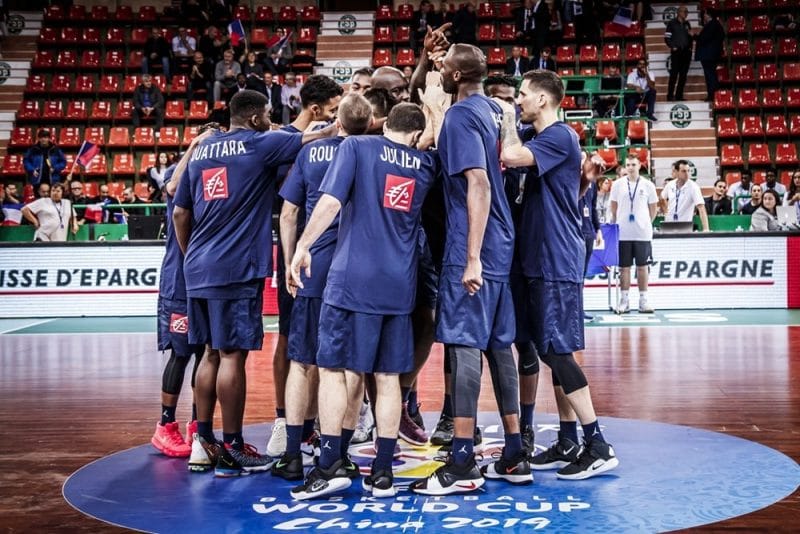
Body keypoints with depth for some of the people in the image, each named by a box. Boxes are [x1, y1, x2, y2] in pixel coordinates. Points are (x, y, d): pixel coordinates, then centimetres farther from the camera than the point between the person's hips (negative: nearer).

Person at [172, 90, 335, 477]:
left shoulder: (203, 149, 16)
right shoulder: (260, 144, -3)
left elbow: (180, 212, 17)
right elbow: (316, 138, -2)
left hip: (199, 267, 7)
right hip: (236, 269, -7)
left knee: (212, 353, 15)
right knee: (232, 355, -2)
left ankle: (203, 439, 19)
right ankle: (232, 450, 4)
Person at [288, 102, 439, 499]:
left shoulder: (356, 146, 1)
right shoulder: (426, 165, 11)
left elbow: (331, 202, -10)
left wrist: (303, 247, -5)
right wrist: (431, 108, 35)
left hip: (352, 278, -3)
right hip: (399, 285, 4)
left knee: (334, 368, 2)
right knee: (388, 376, 8)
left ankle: (331, 466, -2)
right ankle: (383, 472, 10)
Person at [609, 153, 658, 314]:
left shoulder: (648, 185, 2)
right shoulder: (618, 184, 4)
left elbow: (653, 207, 10)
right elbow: (613, 207, 12)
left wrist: (647, 223, 6)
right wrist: (614, 223, 8)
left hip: (643, 233, 0)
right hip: (623, 233, 1)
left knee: (642, 266, 3)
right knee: (624, 267, 3)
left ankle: (643, 301, 8)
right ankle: (624, 301, 9)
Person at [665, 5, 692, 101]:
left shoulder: (687, 24, 16)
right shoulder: (672, 23, 1)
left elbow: (690, 37, 21)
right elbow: (667, 37, -4)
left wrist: (690, 47, 8)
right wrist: (672, 47, -12)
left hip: (686, 52, 5)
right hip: (676, 52, -5)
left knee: (683, 74, 3)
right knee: (674, 74, -9)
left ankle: (679, 95, 8)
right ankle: (670, 96, -7)